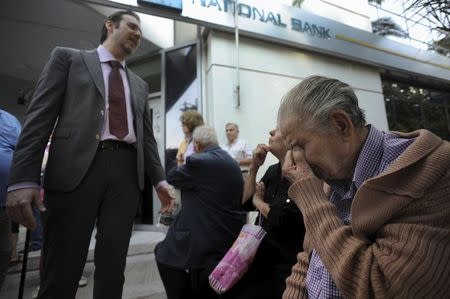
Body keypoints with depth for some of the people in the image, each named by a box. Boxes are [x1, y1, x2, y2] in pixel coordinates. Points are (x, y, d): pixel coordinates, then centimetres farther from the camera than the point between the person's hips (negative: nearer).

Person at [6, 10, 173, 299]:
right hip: (77, 167, -3)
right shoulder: (68, 58, 12)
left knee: (113, 265, 9)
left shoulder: (139, 85, 22)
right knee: (62, 268, 3)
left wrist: (159, 178, 7)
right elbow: (40, 116, 0)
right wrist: (24, 178, -10)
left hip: (127, 170, 4)